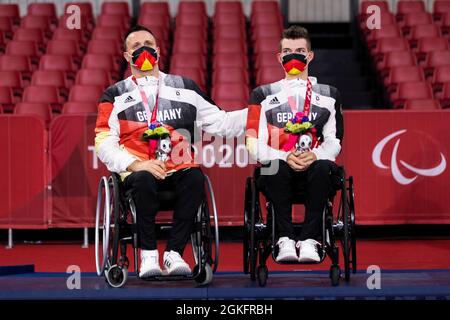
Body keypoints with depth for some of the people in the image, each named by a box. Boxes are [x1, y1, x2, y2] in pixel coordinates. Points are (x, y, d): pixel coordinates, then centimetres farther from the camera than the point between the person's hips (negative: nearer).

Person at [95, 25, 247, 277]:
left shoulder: (185, 88, 21)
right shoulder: (116, 96, 14)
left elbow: (221, 122, 19)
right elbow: (104, 141, 3)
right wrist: (136, 164, -14)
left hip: (179, 169, 2)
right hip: (139, 171, -1)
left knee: (195, 179, -33)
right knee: (144, 180, -37)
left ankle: (174, 253, -26)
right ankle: (149, 255, -25)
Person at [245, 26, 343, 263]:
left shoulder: (328, 95, 21)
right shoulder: (263, 95, 17)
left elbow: (334, 141, 10)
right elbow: (254, 144, 5)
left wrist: (315, 155, -14)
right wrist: (284, 157, -14)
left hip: (313, 167, 1)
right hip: (279, 171, 0)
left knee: (324, 167, -36)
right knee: (274, 167, -37)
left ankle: (309, 241, -35)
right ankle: (285, 240, -36)